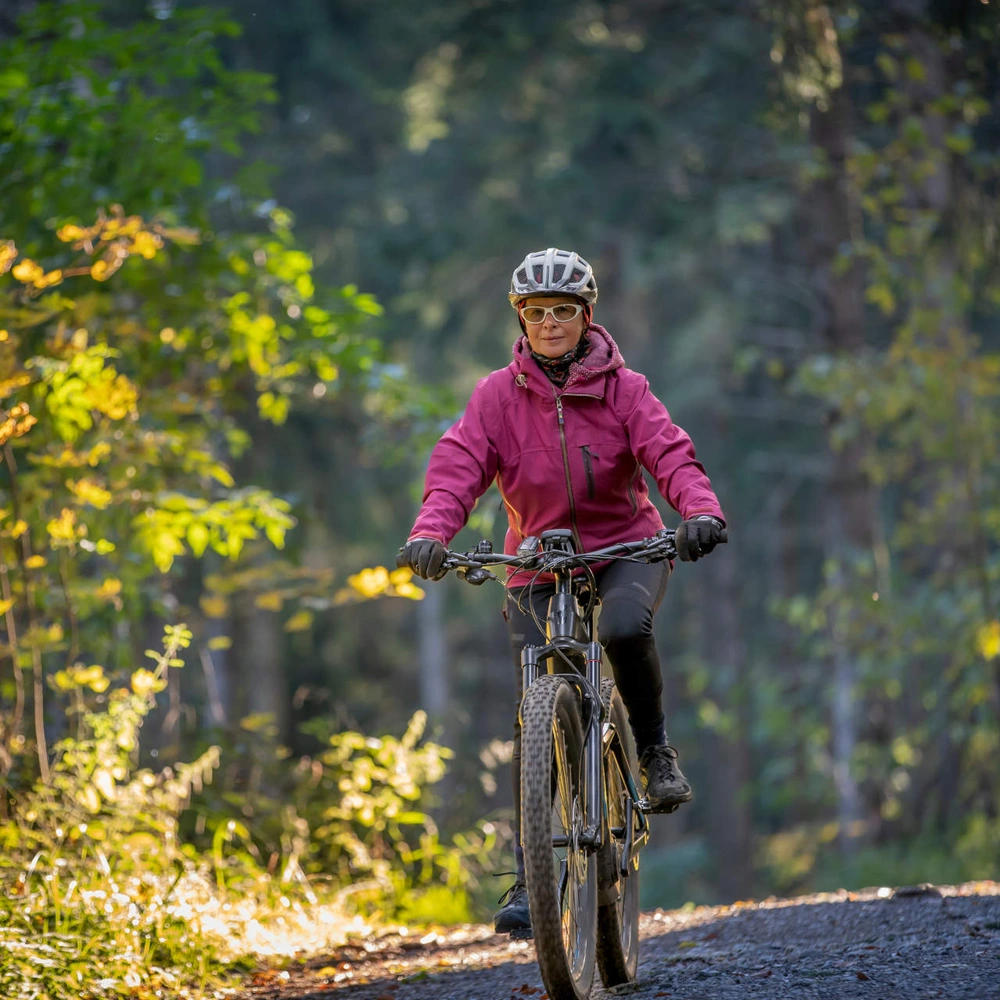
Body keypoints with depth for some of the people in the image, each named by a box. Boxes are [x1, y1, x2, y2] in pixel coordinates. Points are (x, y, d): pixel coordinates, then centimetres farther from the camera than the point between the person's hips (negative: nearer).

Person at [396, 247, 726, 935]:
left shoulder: (622, 388, -5)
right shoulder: (498, 395, -4)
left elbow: (669, 453, -17)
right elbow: (458, 466, -15)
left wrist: (701, 511, -38)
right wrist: (432, 532, -35)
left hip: (626, 548, -1)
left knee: (625, 627, -37)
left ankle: (654, 748, -9)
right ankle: (529, 877, 0)